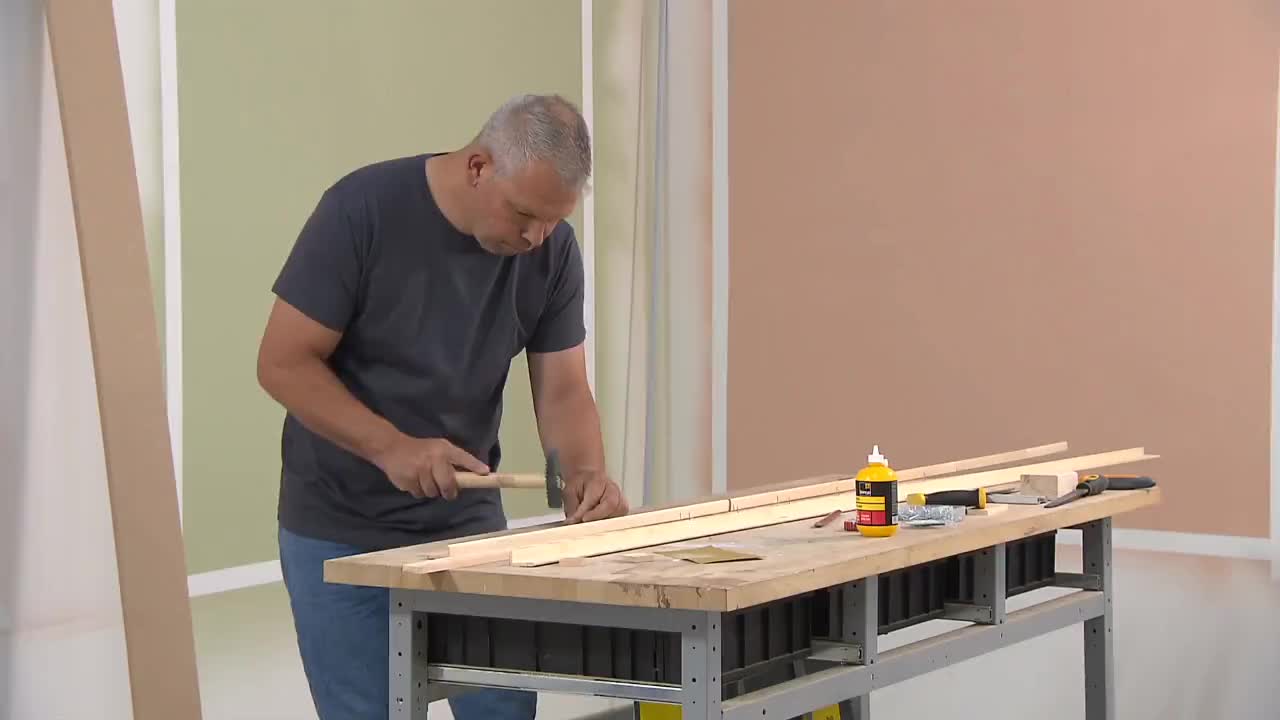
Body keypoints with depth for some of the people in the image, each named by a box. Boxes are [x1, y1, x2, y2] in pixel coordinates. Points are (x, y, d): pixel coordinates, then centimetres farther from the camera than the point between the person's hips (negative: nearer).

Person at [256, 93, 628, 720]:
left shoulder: (553, 249, -7)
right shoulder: (362, 209, -20)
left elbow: (562, 391, -5)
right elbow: (283, 363, -17)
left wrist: (587, 473, -25)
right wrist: (392, 446, -28)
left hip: (467, 521, 4)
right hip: (342, 533, -4)